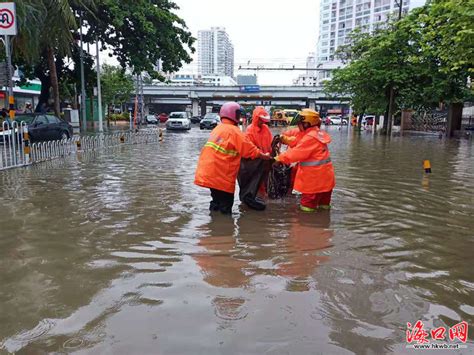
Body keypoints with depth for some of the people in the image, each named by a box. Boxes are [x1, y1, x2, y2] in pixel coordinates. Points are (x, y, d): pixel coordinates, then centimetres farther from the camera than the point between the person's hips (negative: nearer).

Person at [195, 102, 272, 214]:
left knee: (217, 199, 21)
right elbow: (250, 150, -7)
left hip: (208, 172, 8)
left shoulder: (218, 128, 16)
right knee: (225, 206, 2)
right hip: (221, 175, -8)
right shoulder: (234, 131, -10)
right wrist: (264, 156, 8)